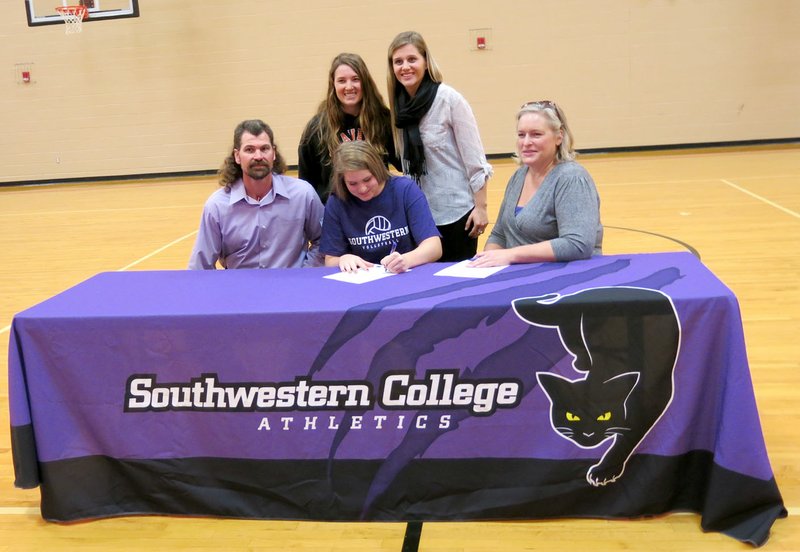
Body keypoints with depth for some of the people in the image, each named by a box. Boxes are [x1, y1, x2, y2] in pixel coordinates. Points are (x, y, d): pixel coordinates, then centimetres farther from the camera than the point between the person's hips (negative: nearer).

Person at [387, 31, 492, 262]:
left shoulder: (449, 99, -13)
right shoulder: (399, 104, 2)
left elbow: (475, 159, -12)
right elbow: (406, 162, 9)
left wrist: (481, 207, -13)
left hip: (456, 211, -5)